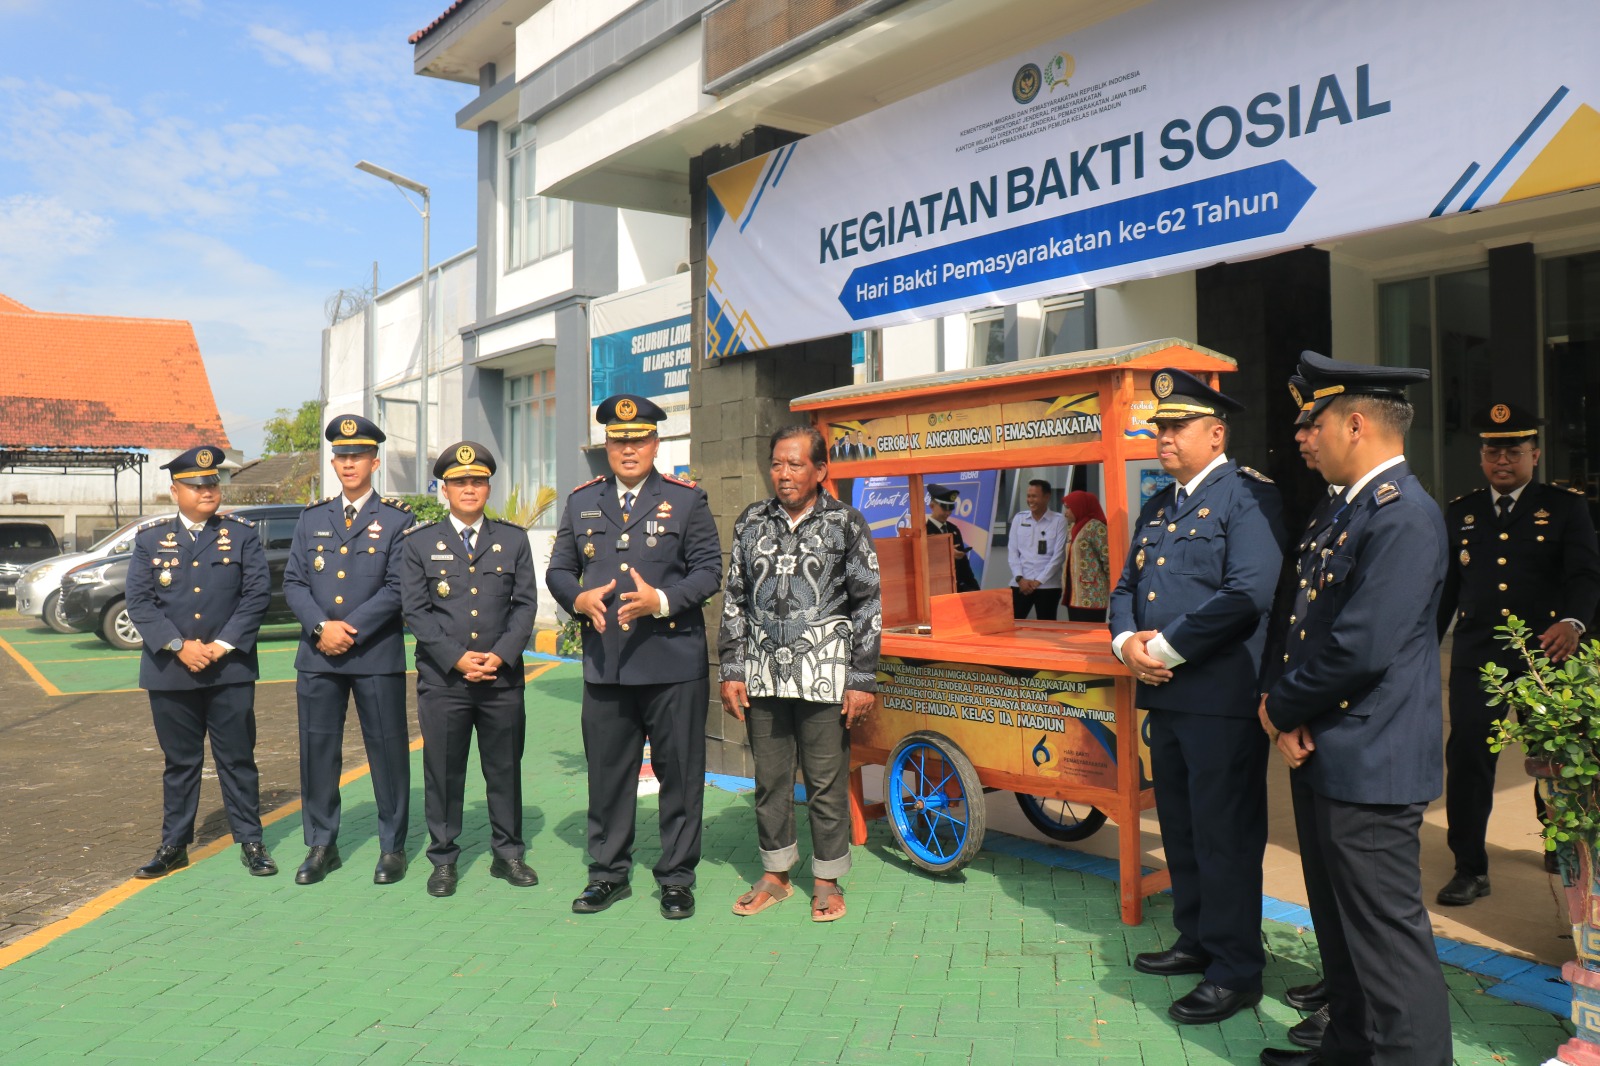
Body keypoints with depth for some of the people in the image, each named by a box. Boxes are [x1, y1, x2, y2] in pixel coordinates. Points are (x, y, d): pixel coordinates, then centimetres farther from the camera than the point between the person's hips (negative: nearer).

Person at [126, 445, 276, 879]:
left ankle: (251, 843, 13)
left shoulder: (243, 534, 4)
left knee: (238, 759, 5)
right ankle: (174, 846, 21)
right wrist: (179, 646, -12)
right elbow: (139, 601, -1)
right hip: (170, 672, 1)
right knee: (179, 762, 11)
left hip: (231, 669, -1)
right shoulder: (150, 539, 7)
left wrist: (223, 645, -11)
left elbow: (258, 593, -4)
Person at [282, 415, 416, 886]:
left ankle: (392, 847, 14)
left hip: (378, 655, -3)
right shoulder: (312, 519, 13)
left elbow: (398, 586, -7)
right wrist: (321, 627, -9)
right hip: (317, 654, 4)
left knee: (387, 751, 2)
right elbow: (293, 582, 7)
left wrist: (352, 629, -13)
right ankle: (322, 845, 20)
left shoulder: (397, 519, 1)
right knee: (317, 750, 7)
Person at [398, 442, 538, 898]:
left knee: (505, 769, 9)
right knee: (443, 772, 5)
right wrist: (457, 658, -11)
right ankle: (443, 860, 18)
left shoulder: (513, 539, 9)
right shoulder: (418, 542, 5)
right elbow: (415, 610, -1)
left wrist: (500, 656, -10)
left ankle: (507, 853, 22)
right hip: (442, 678, -1)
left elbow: (526, 604, 4)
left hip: (503, 676, 1)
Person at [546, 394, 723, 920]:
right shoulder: (581, 501, 12)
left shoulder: (687, 500, 2)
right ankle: (608, 873, 26)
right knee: (607, 774, 11)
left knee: (680, 775, 4)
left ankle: (677, 878, 18)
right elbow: (558, 569, 15)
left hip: (674, 664, -3)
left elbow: (709, 571, -3)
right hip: (604, 665, 3)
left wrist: (662, 601, -18)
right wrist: (578, 600, -7)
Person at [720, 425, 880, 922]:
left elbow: (867, 604, 0)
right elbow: (734, 600, 11)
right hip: (763, 675, 3)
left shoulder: (845, 523, 0)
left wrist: (863, 679, -5)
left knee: (827, 783, 3)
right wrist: (732, 671, 5)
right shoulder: (752, 522, 9)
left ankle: (827, 881, 20)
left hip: (824, 676, -3)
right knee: (769, 780, 11)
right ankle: (775, 875, 27)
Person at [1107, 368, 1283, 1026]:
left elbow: (1249, 592, -21)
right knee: (1180, 828, 18)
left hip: (1223, 699, -8)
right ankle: (1197, 941, 34)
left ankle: (1236, 972, 13)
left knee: (1225, 836, 0)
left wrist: (1167, 648, -18)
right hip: (1165, 695, 8)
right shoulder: (1158, 507, 17)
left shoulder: (1248, 496, -10)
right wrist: (1127, 642, -3)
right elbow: (1126, 588, 18)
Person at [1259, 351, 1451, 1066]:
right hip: (1336, 758, 10)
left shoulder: (1403, 515, -19)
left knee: (1386, 928, 0)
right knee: (1340, 919, 21)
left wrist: (1281, 709, -11)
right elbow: (1310, 625, 13)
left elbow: (1363, 647, -26)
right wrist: (1290, 714, -2)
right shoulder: (1353, 508, 13)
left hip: (1371, 764, -10)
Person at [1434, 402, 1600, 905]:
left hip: (1544, 655, -1)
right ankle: (1470, 868, 4)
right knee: (1467, 755, -7)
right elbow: (1444, 586, 13)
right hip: (1476, 657, 1)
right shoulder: (1460, 512, 11)